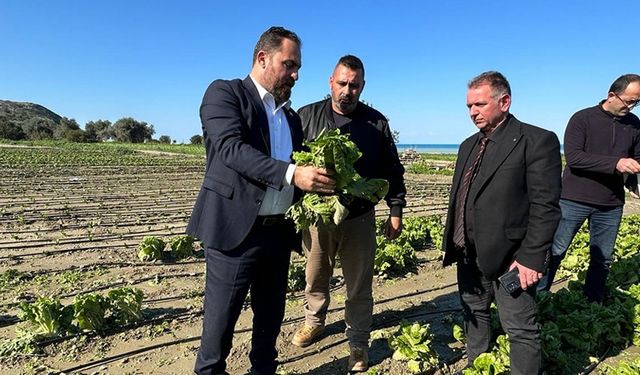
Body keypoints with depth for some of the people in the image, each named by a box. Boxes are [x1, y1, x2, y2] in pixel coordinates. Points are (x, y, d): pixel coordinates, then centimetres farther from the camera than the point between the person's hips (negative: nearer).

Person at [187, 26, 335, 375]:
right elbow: (232, 149, -19)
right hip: (235, 229, -6)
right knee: (220, 320, 7)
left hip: (279, 231, 7)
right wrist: (292, 174, -29)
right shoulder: (224, 92, -3)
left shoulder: (291, 115, 16)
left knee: (270, 317, 18)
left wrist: (318, 181, -3)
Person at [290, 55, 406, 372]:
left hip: (359, 218, 0)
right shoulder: (307, 116, 0)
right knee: (315, 278, 19)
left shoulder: (376, 123, 1)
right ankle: (314, 322, 45)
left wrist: (396, 210, 3)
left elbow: (392, 170, 6)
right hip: (316, 215, 1)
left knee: (359, 286, 9)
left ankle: (358, 344, 27)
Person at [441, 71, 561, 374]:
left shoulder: (537, 141, -10)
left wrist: (531, 258, -18)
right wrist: (452, 244, 11)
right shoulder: (469, 145, 13)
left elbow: (545, 206, -15)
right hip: (469, 255, 8)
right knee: (474, 316, 20)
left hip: (509, 256, -7)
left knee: (521, 331, 3)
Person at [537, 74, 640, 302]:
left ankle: (593, 304, 26)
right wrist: (615, 163, -26)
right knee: (555, 252, 2)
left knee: (602, 258, 11)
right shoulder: (583, 118, -7)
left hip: (611, 205, 5)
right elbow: (572, 156, -18)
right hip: (575, 200, -4)